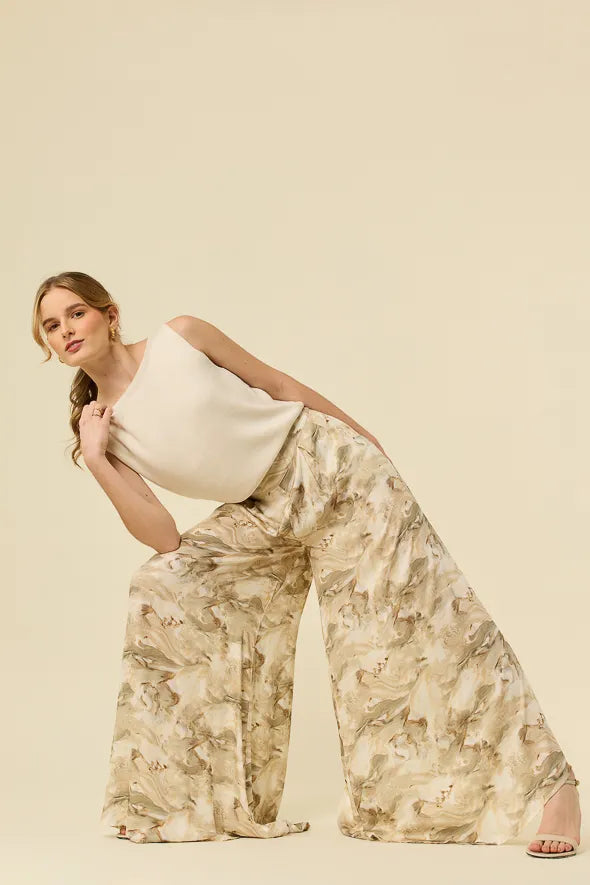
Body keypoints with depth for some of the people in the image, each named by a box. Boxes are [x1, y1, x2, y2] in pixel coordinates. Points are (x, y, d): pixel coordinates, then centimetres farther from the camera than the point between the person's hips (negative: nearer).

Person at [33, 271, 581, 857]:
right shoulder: (104, 429, -2)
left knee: (416, 617, -11)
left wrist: (370, 447, 6)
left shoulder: (179, 337, -9)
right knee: (163, 588, -13)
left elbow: (281, 386, 1)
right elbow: (163, 537, -10)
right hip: (262, 519, 4)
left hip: (327, 465, -4)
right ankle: (220, 800, 0)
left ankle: (551, 786, -8)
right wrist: (94, 462, -19)